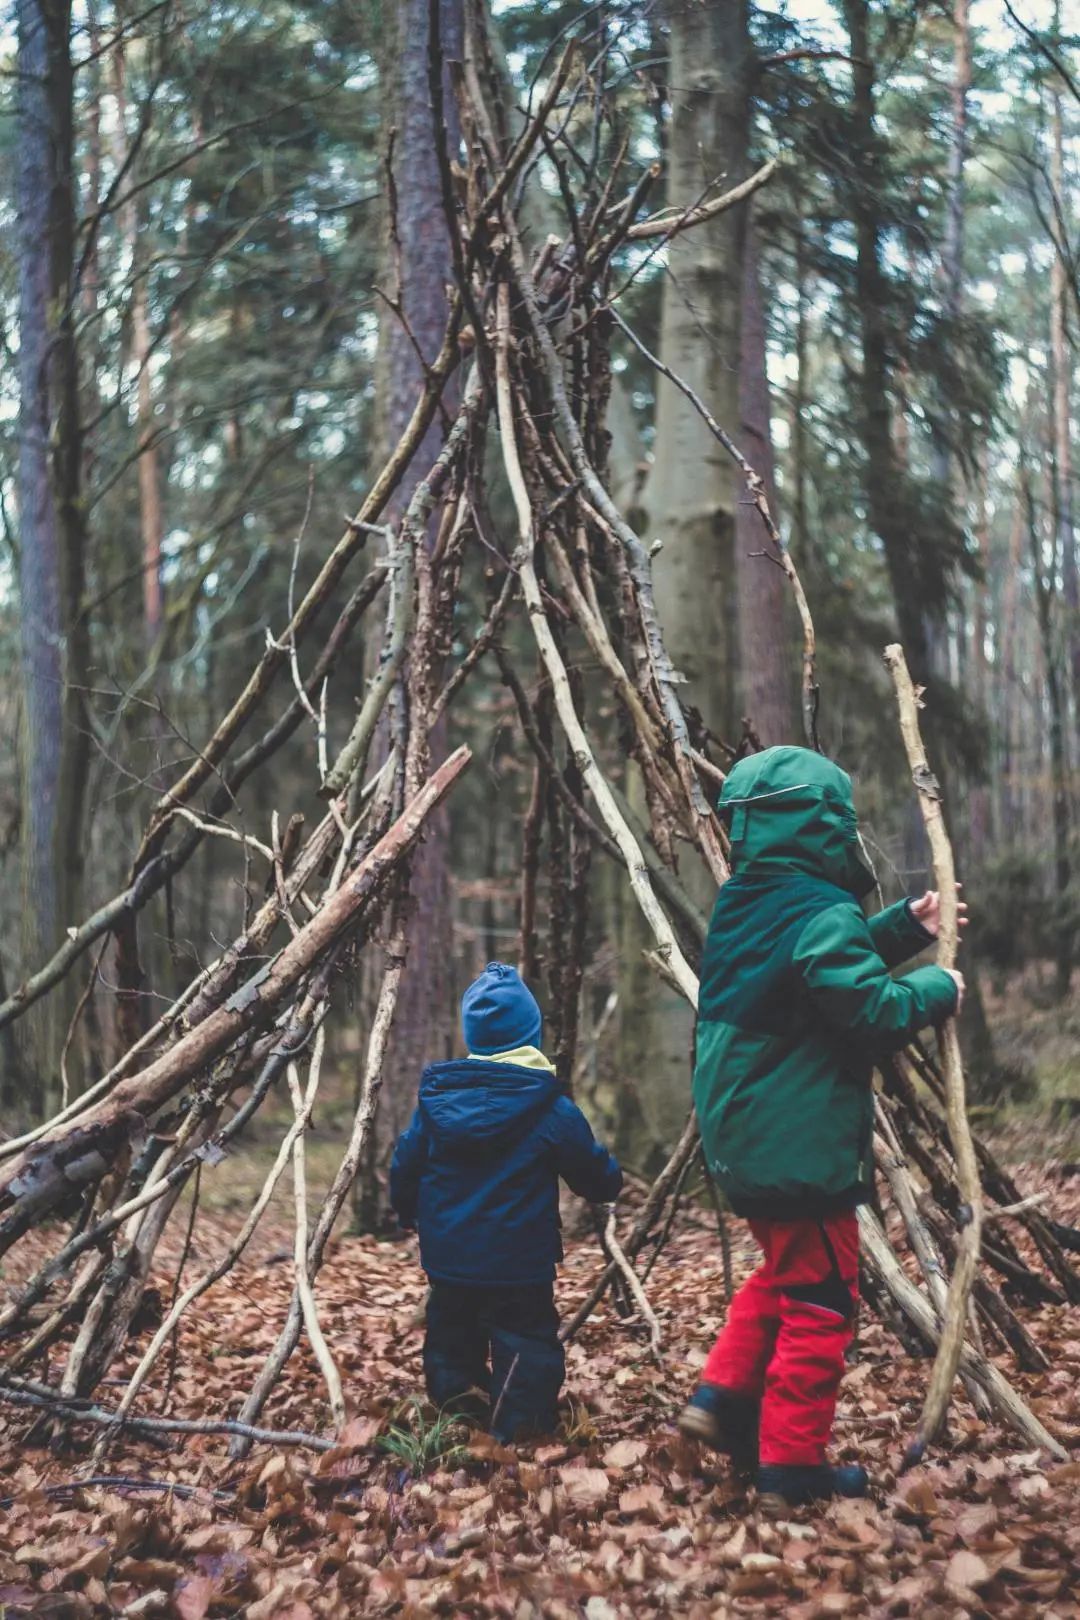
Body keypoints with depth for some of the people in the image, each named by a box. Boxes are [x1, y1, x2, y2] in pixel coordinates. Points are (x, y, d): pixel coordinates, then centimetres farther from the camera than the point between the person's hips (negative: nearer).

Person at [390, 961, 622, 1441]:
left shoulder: (436, 1097, -2)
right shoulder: (550, 1109, -11)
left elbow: (404, 1168, 6)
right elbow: (599, 1180, -2)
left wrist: (408, 1213, 26)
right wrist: (611, 1177, 22)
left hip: (447, 1259, 5)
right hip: (519, 1266, -4)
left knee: (452, 1342, 19)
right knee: (526, 1350, 3)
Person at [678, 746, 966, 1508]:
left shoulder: (744, 904, 10)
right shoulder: (823, 913, -19)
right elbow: (870, 1012, -24)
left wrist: (906, 928, 13)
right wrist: (937, 990, -7)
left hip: (745, 1139, 9)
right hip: (803, 1146, -9)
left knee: (782, 1272, 26)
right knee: (819, 1302, 4)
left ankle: (724, 1397, 20)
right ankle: (792, 1463, 11)